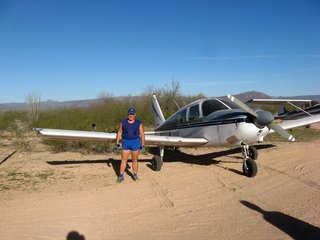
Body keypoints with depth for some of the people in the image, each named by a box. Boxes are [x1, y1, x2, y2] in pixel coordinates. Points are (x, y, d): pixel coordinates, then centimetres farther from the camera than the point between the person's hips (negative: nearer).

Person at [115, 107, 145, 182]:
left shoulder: (139, 123, -3)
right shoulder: (123, 122, 1)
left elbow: (142, 135, -2)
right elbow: (119, 133, 7)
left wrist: (143, 145, -4)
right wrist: (117, 143, 5)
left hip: (135, 142, -1)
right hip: (125, 142, 1)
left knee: (135, 160, 8)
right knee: (123, 160, 1)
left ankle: (135, 175, 22)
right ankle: (121, 176, 9)